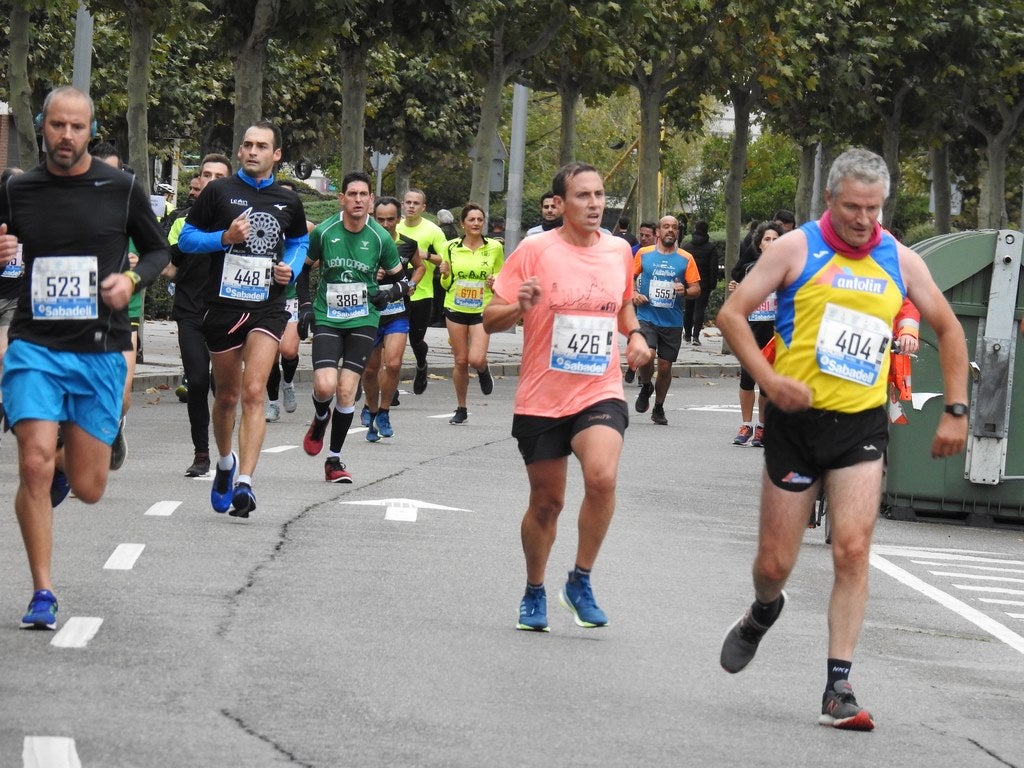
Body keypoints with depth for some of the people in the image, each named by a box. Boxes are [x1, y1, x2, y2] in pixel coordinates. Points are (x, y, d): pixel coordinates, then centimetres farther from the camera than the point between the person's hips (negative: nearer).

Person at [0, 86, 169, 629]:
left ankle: (67, 464, 43)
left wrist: (132, 279, -8)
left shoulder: (122, 189, 1)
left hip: (101, 352, 0)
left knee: (88, 489, 3)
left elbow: (158, 249, 13)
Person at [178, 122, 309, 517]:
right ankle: (226, 462, 39)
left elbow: (300, 242, 25)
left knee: (253, 392, -15)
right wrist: (225, 237, -14)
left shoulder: (288, 201, 8)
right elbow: (186, 238, 3)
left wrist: (291, 269, 4)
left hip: (267, 307, 0)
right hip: (223, 304, 0)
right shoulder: (219, 191, 1)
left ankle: (243, 482, -22)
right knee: (227, 395, 12)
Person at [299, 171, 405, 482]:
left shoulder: (380, 237, -4)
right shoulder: (323, 232, -5)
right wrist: (305, 306, 3)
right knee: (325, 386, -17)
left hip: (363, 320, 0)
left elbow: (402, 279, 9)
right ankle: (320, 421, 20)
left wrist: (391, 293, -11)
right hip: (327, 318, 0)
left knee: (347, 391, -6)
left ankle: (334, 459, 9)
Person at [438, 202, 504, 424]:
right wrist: (445, 275, -12)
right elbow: (446, 284, 11)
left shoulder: (494, 248, -1)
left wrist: (495, 282, -13)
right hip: (456, 309, 2)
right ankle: (461, 409, 18)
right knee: (460, 361, 4)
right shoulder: (452, 248, 2)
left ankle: (484, 371, 22)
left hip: (482, 311, -1)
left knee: (476, 359, -16)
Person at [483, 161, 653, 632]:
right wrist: (520, 306, -25)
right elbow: (490, 319, -5)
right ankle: (534, 594, 34)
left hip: (600, 394, 1)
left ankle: (580, 581, -6)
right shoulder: (535, 250, -7)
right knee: (546, 502, 9)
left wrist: (635, 336, 5)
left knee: (602, 477, -25)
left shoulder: (619, 251, 4)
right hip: (541, 399, -1)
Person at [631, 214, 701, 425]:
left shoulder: (686, 259, 4)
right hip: (646, 317, -1)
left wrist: (685, 291, -17)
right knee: (646, 356, -22)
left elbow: (696, 288, 5)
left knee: (665, 366, 6)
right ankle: (646, 387, 10)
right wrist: (633, 294, -3)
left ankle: (659, 408, 25)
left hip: (673, 322, 1)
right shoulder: (643, 254, 4)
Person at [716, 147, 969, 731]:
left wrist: (956, 412, 8)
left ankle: (839, 689, -10)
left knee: (853, 551, -13)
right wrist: (769, 378, -17)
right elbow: (732, 314, -4)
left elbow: (949, 329, 16)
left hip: (862, 426, 1)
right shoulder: (797, 249, -3)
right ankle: (764, 613, 41)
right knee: (775, 562, 4)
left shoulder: (899, 260, 5)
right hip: (797, 420, -1)